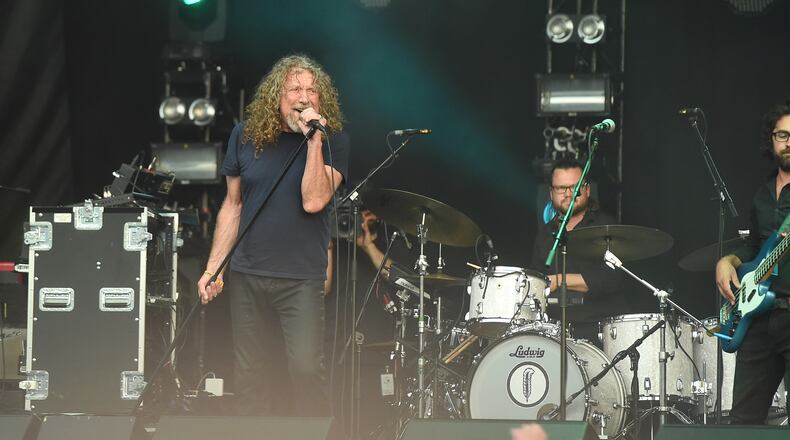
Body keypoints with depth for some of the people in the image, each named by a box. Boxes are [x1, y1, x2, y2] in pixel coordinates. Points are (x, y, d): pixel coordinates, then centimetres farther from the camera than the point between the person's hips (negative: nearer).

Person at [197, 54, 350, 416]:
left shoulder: (332, 141, -5)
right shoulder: (246, 136, 4)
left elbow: (313, 201, -18)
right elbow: (232, 206, 11)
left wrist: (314, 141, -23)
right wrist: (213, 269, 7)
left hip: (301, 277, -3)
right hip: (247, 275, 3)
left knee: (306, 368, -15)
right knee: (248, 372, 8)